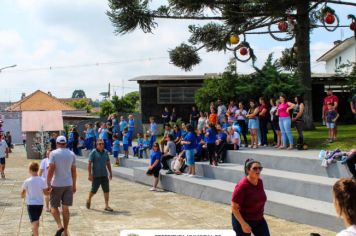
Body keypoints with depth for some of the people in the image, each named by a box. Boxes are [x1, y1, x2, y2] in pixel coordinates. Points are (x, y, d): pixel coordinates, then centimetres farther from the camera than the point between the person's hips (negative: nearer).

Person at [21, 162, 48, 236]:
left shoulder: (27, 181, -12)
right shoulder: (42, 180, -8)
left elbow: (22, 194, -3)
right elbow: (46, 193, -5)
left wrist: (24, 196, 19)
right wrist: (49, 191, 17)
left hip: (31, 204, -3)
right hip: (40, 203, 4)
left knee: (34, 222, -6)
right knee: (37, 220, 24)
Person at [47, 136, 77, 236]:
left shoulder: (53, 153, -7)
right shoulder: (72, 154, 5)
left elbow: (51, 169, -14)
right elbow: (74, 171, 7)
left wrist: (48, 184, -10)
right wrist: (74, 185, 15)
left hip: (56, 184, -3)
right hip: (68, 184, 3)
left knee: (54, 206, 9)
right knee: (65, 208, 9)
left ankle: (60, 226, -10)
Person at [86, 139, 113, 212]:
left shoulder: (105, 152, 9)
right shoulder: (93, 152, -7)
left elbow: (108, 163, 16)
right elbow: (89, 164, -10)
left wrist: (110, 173, 15)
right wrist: (89, 174, -16)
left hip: (104, 175, 5)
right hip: (96, 175, -5)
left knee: (106, 190, -1)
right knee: (94, 190, 3)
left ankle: (106, 206, 4)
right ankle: (89, 200, 32)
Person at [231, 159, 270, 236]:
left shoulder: (260, 182, -2)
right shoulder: (242, 186, -24)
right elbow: (234, 208, -22)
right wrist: (243, 224, -25)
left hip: (259, 220, 7)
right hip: (242, 220, -7)